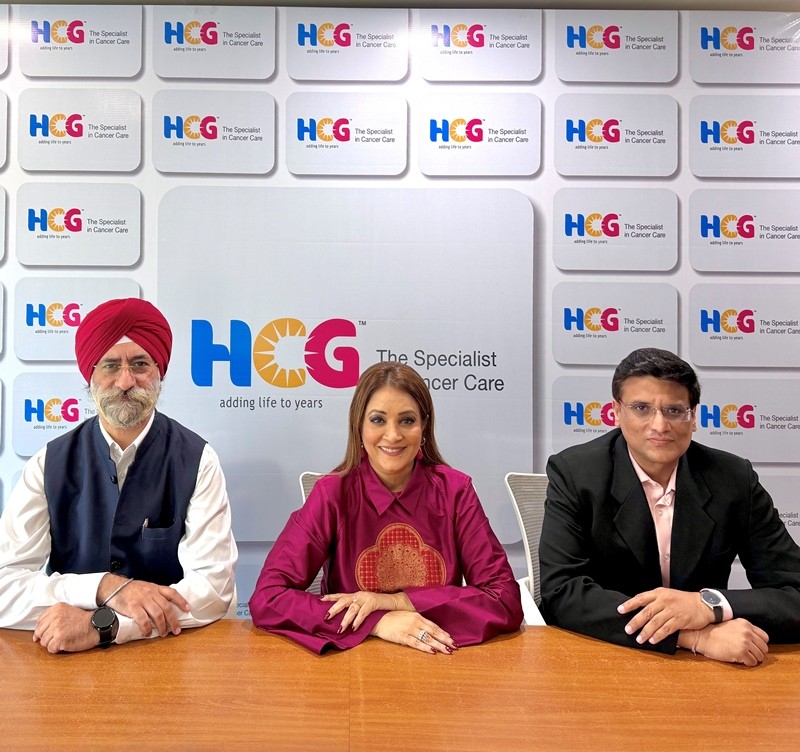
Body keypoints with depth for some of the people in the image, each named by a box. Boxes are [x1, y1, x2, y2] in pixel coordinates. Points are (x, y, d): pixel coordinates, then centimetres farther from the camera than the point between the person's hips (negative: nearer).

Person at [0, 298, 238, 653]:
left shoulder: (196, 460, -7)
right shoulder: (49, 463, -2)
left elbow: (214, 585, -12)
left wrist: (100, 624, -22)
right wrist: (105, 587, -22)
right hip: (64, 659, 1)